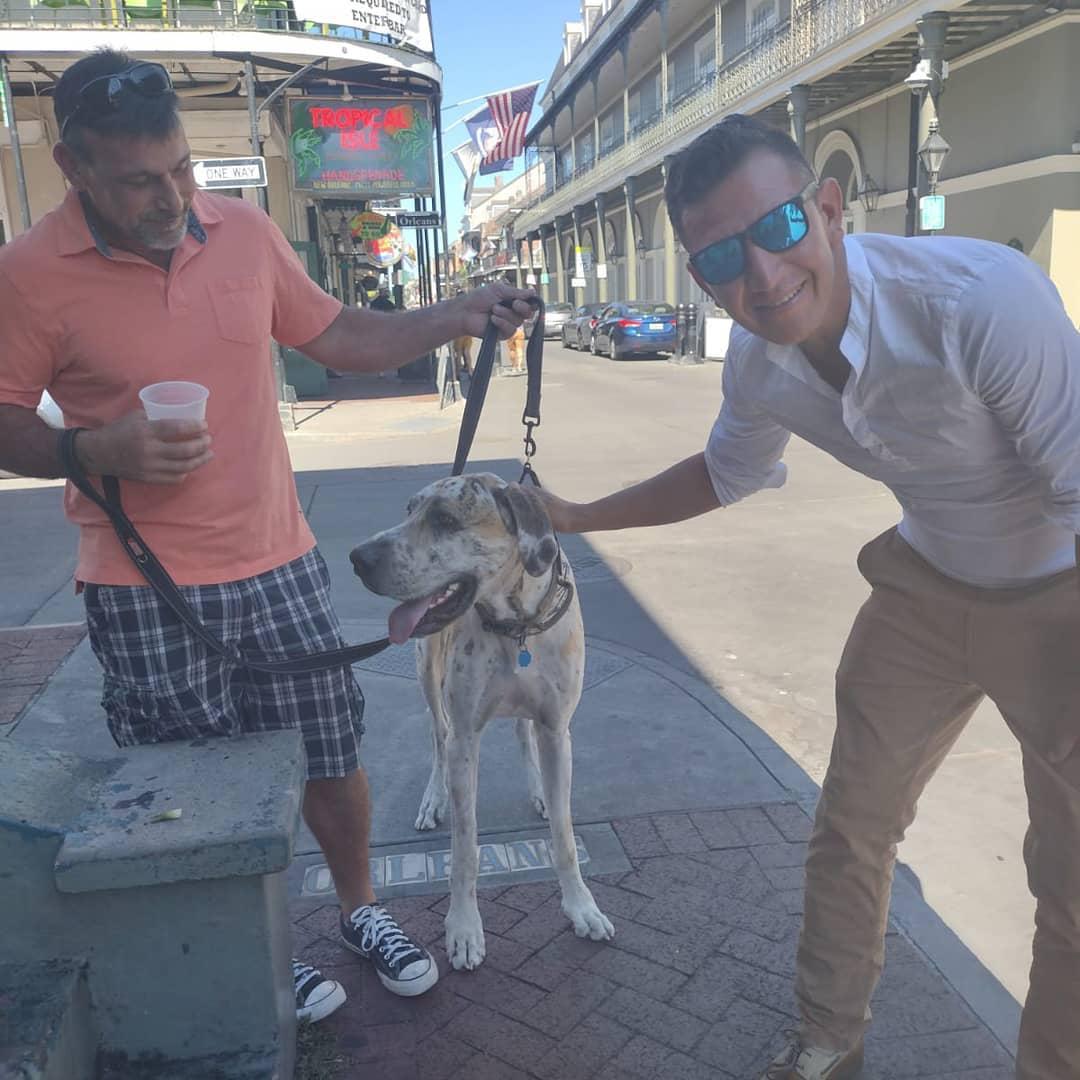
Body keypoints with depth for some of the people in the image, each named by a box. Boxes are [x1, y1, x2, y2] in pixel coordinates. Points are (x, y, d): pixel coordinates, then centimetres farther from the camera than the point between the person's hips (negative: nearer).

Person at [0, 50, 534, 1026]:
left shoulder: (245, 231, 1)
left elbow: (337, 337, 10)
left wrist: (452, 318, -1)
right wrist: (99, 449, -22)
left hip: (277, 560, 3)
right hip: (146, 589, -3)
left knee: (331, 756, 14)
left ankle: (360, 909, 38)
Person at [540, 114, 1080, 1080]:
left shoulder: (981, 297, -34)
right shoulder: (758, 365, -13)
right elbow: (729, 474, 8)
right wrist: (577, 518, 9)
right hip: (929, 586, 5)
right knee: (850, 828, 12)